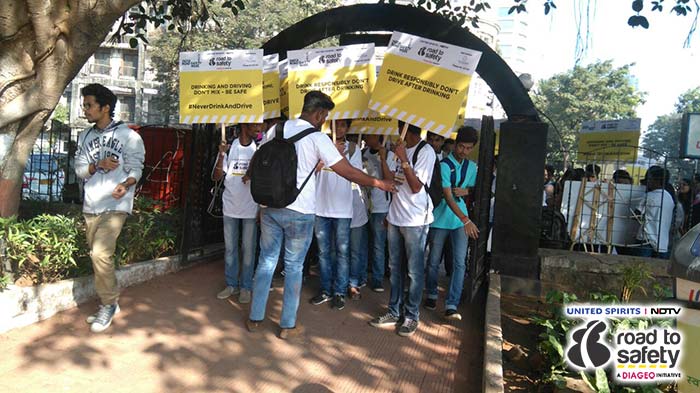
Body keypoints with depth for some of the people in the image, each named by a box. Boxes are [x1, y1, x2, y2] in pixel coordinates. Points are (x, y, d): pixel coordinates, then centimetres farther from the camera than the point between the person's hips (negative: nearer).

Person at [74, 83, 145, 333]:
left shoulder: (128, 136, -4)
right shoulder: (85, 136, 12)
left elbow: (135, 169, -6)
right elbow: (79, 169, 9)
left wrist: (125, 185, -27)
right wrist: (98, 165, -12)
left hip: (115, 205, -6)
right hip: (90, 206, 6)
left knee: (101, 254, -17)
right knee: (97, 255, 11)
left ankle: (108, 304, 2)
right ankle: (109, 302, 25)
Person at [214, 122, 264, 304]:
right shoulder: (229, 147, -1)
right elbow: (217, 177, -1)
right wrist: (221, 155, -15)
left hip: (250, 208, -1)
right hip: (230, 207, 2)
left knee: (248, 249, 5)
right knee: (230, 248, 11)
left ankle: (246, 287, 16)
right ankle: (231, 284, 23)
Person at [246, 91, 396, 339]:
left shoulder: (277, 129, 4)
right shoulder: (317, 138, -11)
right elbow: (348, 172, -11)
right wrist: (379, 183, 0)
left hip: (270, 206, 5)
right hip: (299, 212, -5)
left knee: (266, 261, 15)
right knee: (294, 267, 7)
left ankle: (255, 318, 25)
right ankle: (287, 325, 17)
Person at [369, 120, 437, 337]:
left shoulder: (426, 152, -10)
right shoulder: (402, 149, 12)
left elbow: (416, 187, -16)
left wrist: (403, 159, -21)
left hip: (415, 220, -7)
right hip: (395, 217, 7)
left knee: (414, 271, 2)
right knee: (395, 268, 12)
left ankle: (411, 315, 14)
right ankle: (394, 311, 23)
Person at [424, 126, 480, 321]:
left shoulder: (471, 166, 7)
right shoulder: (444, 165, -13)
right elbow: (448, 197, -20)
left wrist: (465, 191, -6)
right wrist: (466, 219, -30)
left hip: (461, 221, 4)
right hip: (440, 219, -4)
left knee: (460, 262, -5)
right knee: (434, 261, 8)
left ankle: (451, 306, -1)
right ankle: (431, 295, 30)